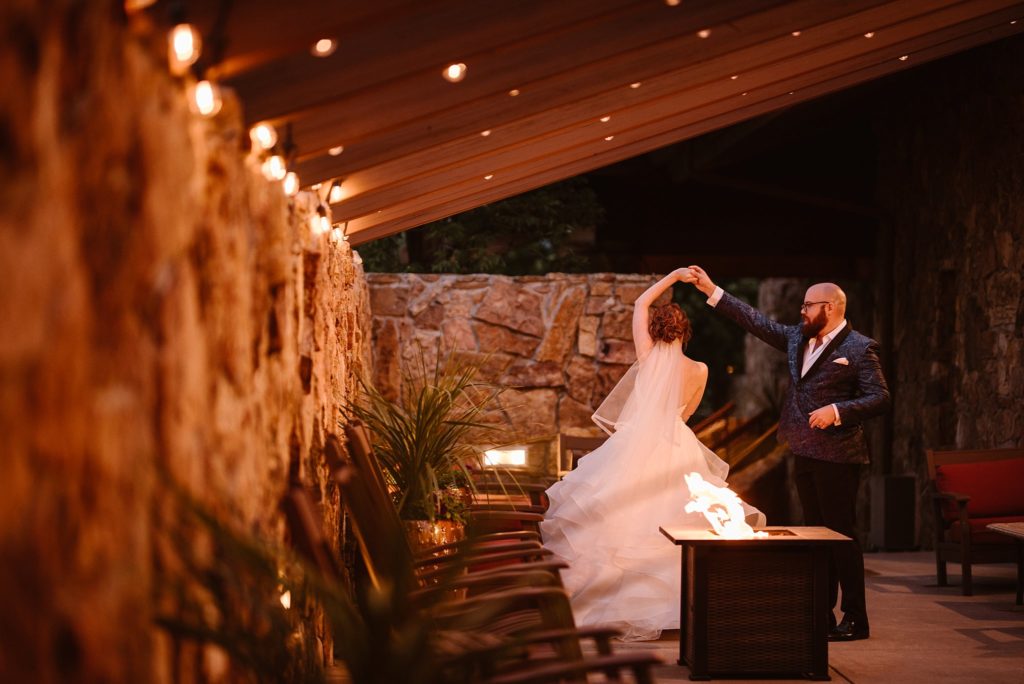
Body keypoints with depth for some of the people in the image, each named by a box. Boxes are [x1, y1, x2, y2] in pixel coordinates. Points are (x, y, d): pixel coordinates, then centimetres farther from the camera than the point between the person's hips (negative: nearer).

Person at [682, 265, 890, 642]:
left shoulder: (859, 349, -8)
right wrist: (710, 289, 15)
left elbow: (879, 397, -12)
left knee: (841, 535, -5)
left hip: (837, 456, -8)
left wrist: (836, 410, -22)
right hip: (805, 455, 8)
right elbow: (757, 322, 17)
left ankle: (855, 620, 2)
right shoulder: (798, 338, 13)